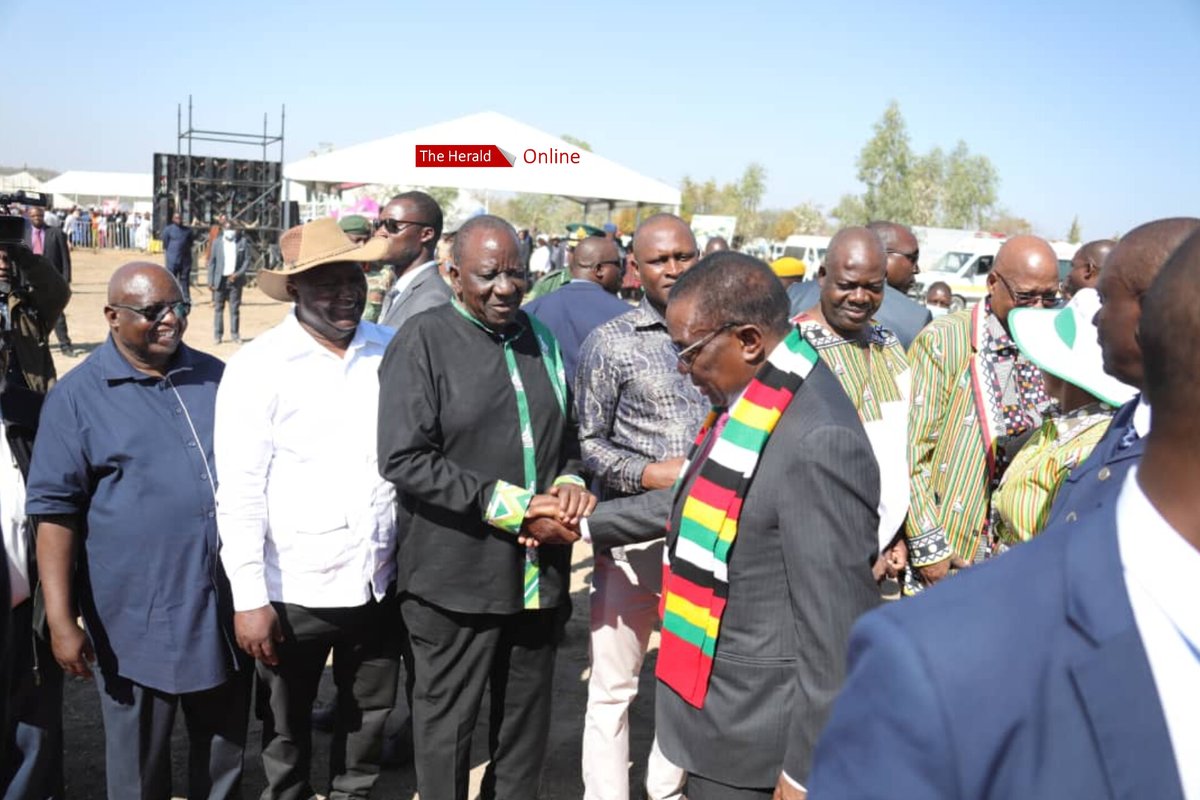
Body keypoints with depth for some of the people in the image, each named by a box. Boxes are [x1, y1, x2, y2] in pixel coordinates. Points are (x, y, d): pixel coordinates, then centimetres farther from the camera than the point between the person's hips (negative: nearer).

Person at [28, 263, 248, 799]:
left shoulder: (216, 378, 6)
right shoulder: (77, 396, -6)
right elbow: (55, 512, -8)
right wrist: (61, 620, -12)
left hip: (225, 612, 4)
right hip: (136, 622, -3)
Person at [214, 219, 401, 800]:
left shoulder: (392, 352, 0)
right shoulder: (258, 367, -11)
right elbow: (239, 492, -12)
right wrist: (249, 599, -14)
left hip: (381, 582, 3)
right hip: (294, 591, -3)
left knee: (370, 717, 20)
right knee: (287, 727, 17)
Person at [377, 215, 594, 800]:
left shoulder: (539, 338, 9)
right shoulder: (423, 341, -9)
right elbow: (404, 460, -17)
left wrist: (569, 482, -5)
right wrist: (513, 510, -19)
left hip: (539, 574, 5)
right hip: (456, 576, -5)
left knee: (525, 726, 17)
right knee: (447, 725, 12)